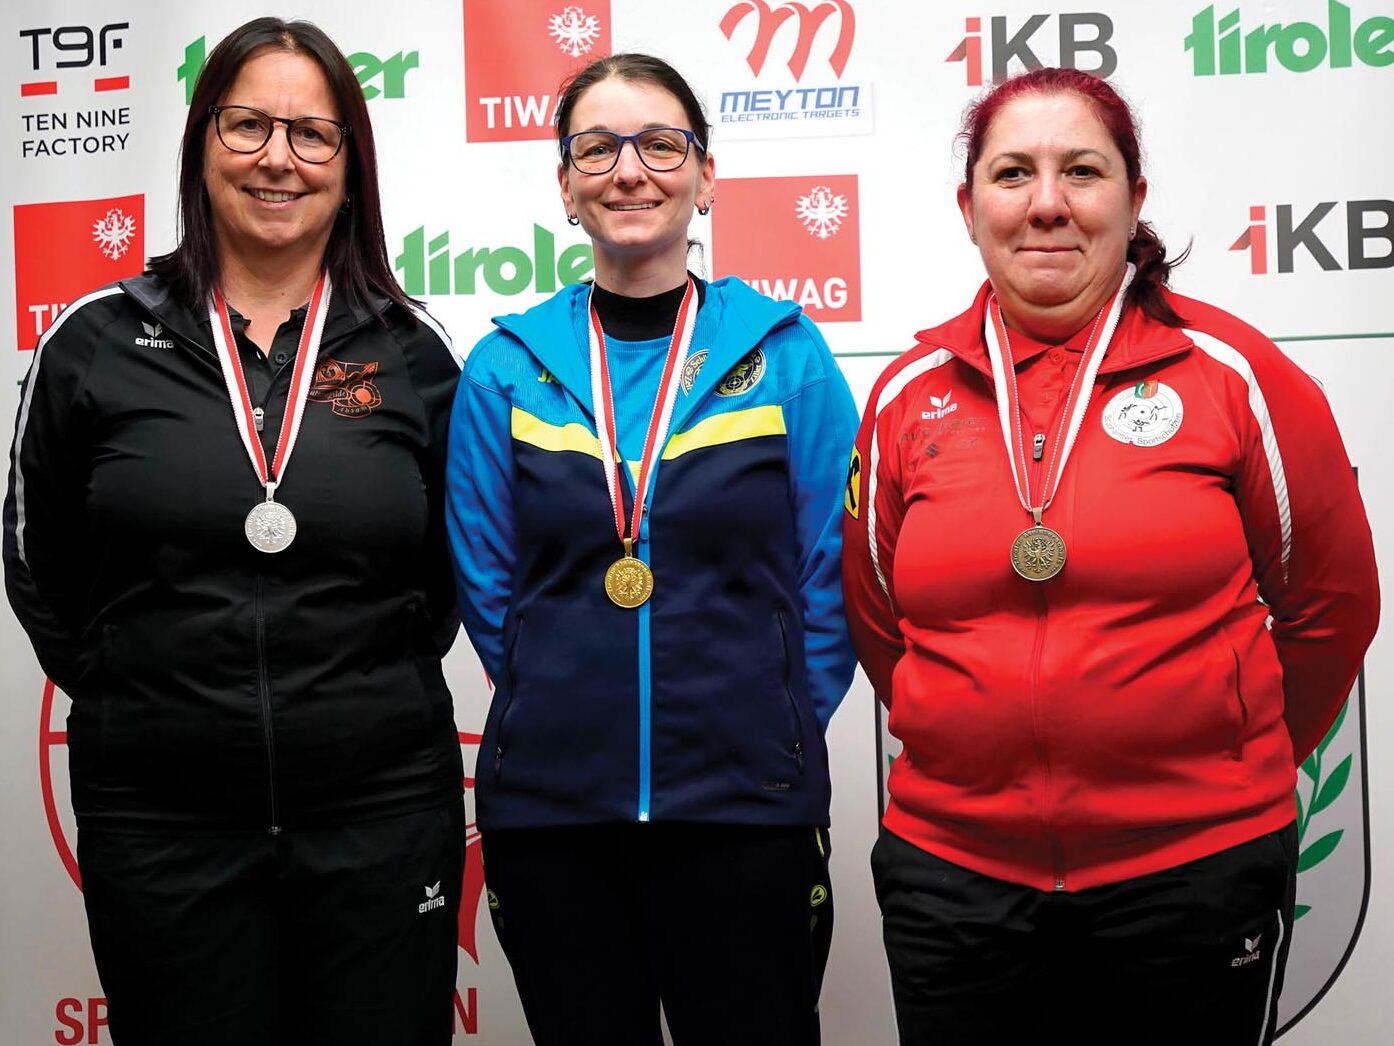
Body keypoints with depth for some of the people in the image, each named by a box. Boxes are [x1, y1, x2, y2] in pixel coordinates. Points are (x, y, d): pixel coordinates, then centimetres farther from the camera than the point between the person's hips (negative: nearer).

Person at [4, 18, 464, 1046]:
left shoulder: (412, 353, 2)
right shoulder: (96, 342, 1)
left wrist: (379, 691, 6)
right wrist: (136, 694, 6)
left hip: (385, 808, 0)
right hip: (160, 816, 0)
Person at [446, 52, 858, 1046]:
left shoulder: (784, 355, -1)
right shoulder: (506, 369, 3)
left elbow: (833, 576, 1)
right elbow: (488, 589, 5)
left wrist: (767, 732, 0)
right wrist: (572, 714, 3)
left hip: (746, 807, -1)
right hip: (548, 809, 2)